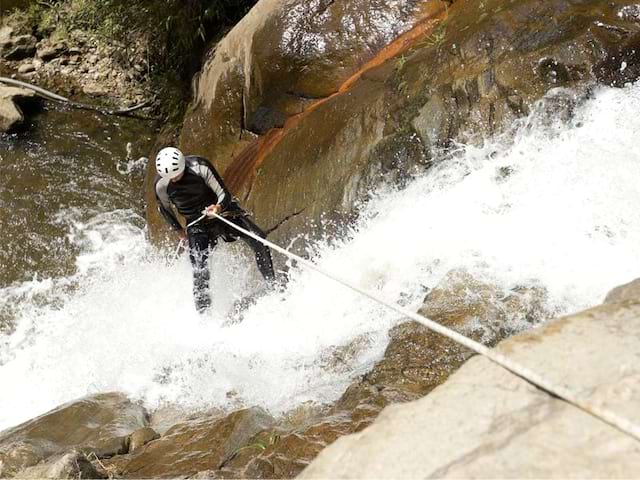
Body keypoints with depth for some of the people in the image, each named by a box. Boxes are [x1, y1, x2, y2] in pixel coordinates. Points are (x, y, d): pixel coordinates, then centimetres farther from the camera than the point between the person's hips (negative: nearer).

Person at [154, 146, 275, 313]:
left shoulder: (199, 167, -22)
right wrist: (178, 230, 14)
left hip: (222, 211, -1)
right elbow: (164, 208, 9)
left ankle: (272, 284, -8)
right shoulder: (161, 185, -14)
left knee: (258, 239, -19)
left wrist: (219, 207, -39)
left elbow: (224, 194, -19)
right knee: (199, 268, -18)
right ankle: (203, 312, -11)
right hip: (197, 224, 1)